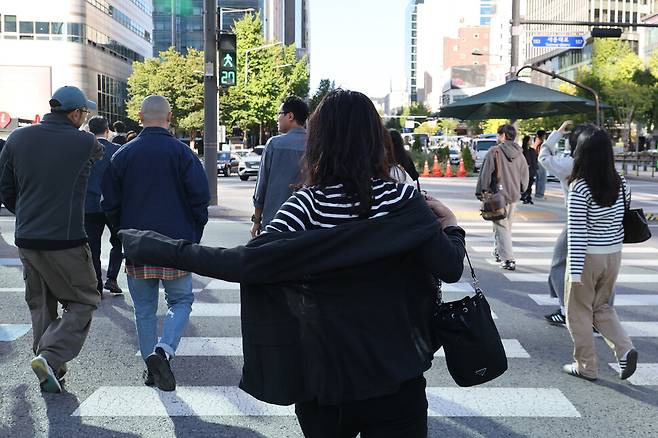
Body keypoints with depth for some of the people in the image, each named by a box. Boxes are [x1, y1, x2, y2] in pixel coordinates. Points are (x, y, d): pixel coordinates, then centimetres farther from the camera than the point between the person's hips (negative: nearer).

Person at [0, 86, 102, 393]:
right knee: (83, 302, 8)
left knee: (41, 304, 18)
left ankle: (50, 372, 23)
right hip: (65, 241, -5)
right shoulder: (85, 143, -10)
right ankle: (51, 356, -9)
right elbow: (102, 156, 13)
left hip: (26, 239, 6)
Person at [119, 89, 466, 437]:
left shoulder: (307, 205, -11)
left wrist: (158, 248, -14)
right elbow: (451, 268, -10)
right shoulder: (402, 200, -10)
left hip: (325, 375, 1)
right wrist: (451, 226, 11)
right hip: (396, 377, 0)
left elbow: (250, 261, -21)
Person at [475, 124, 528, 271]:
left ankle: (508, 259, -11)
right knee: (507, 225, 19)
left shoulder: (494, 152, -11)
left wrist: (481, 192, -3)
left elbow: (486, 174, -11)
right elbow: (525, 176, 11)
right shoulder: (519, 154, 6)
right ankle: (499, 252, 35)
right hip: (514, 196, 6)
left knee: (501, 226, -3)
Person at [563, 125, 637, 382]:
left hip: (587, 257, -6)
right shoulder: (621, 185, -2)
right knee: (602, 306, 24)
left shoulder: (579, 188, -19)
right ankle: (625, 350, 6)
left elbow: (576, 233, -18)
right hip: (614, 255, 6)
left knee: (579, 312, 12)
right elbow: (622, 224, 6)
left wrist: (575, 272, -16)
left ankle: (586, 366, 19)